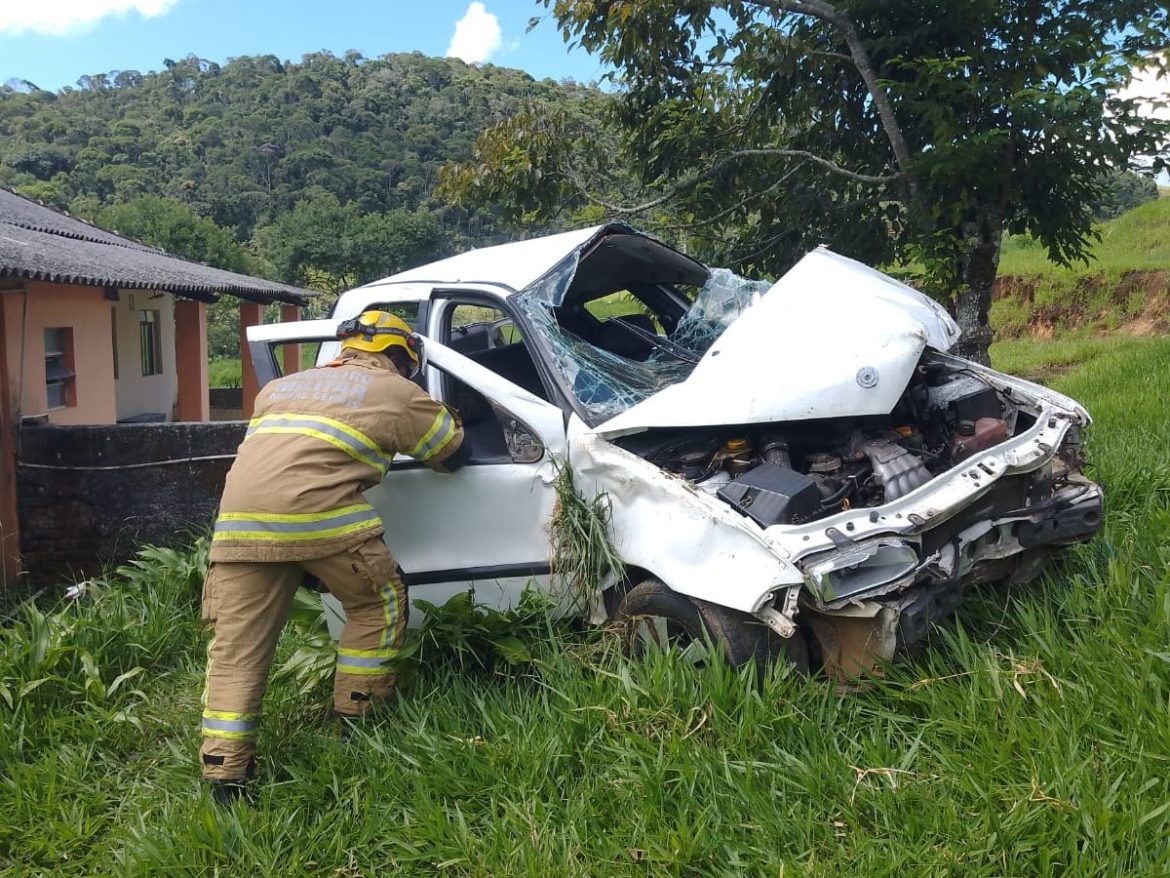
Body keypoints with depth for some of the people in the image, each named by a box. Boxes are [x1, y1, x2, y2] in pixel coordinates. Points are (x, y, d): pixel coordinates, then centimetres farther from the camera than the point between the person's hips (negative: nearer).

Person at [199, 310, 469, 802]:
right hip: (317, 511, -5)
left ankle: (224, 773, 7)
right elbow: (455, 454, 28)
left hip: (239, 517, 5)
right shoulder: (398, 392, 18)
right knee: (379, 605, 18)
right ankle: (357, 722, 24)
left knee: (237, 643, 10)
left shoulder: (282, 386, 32)